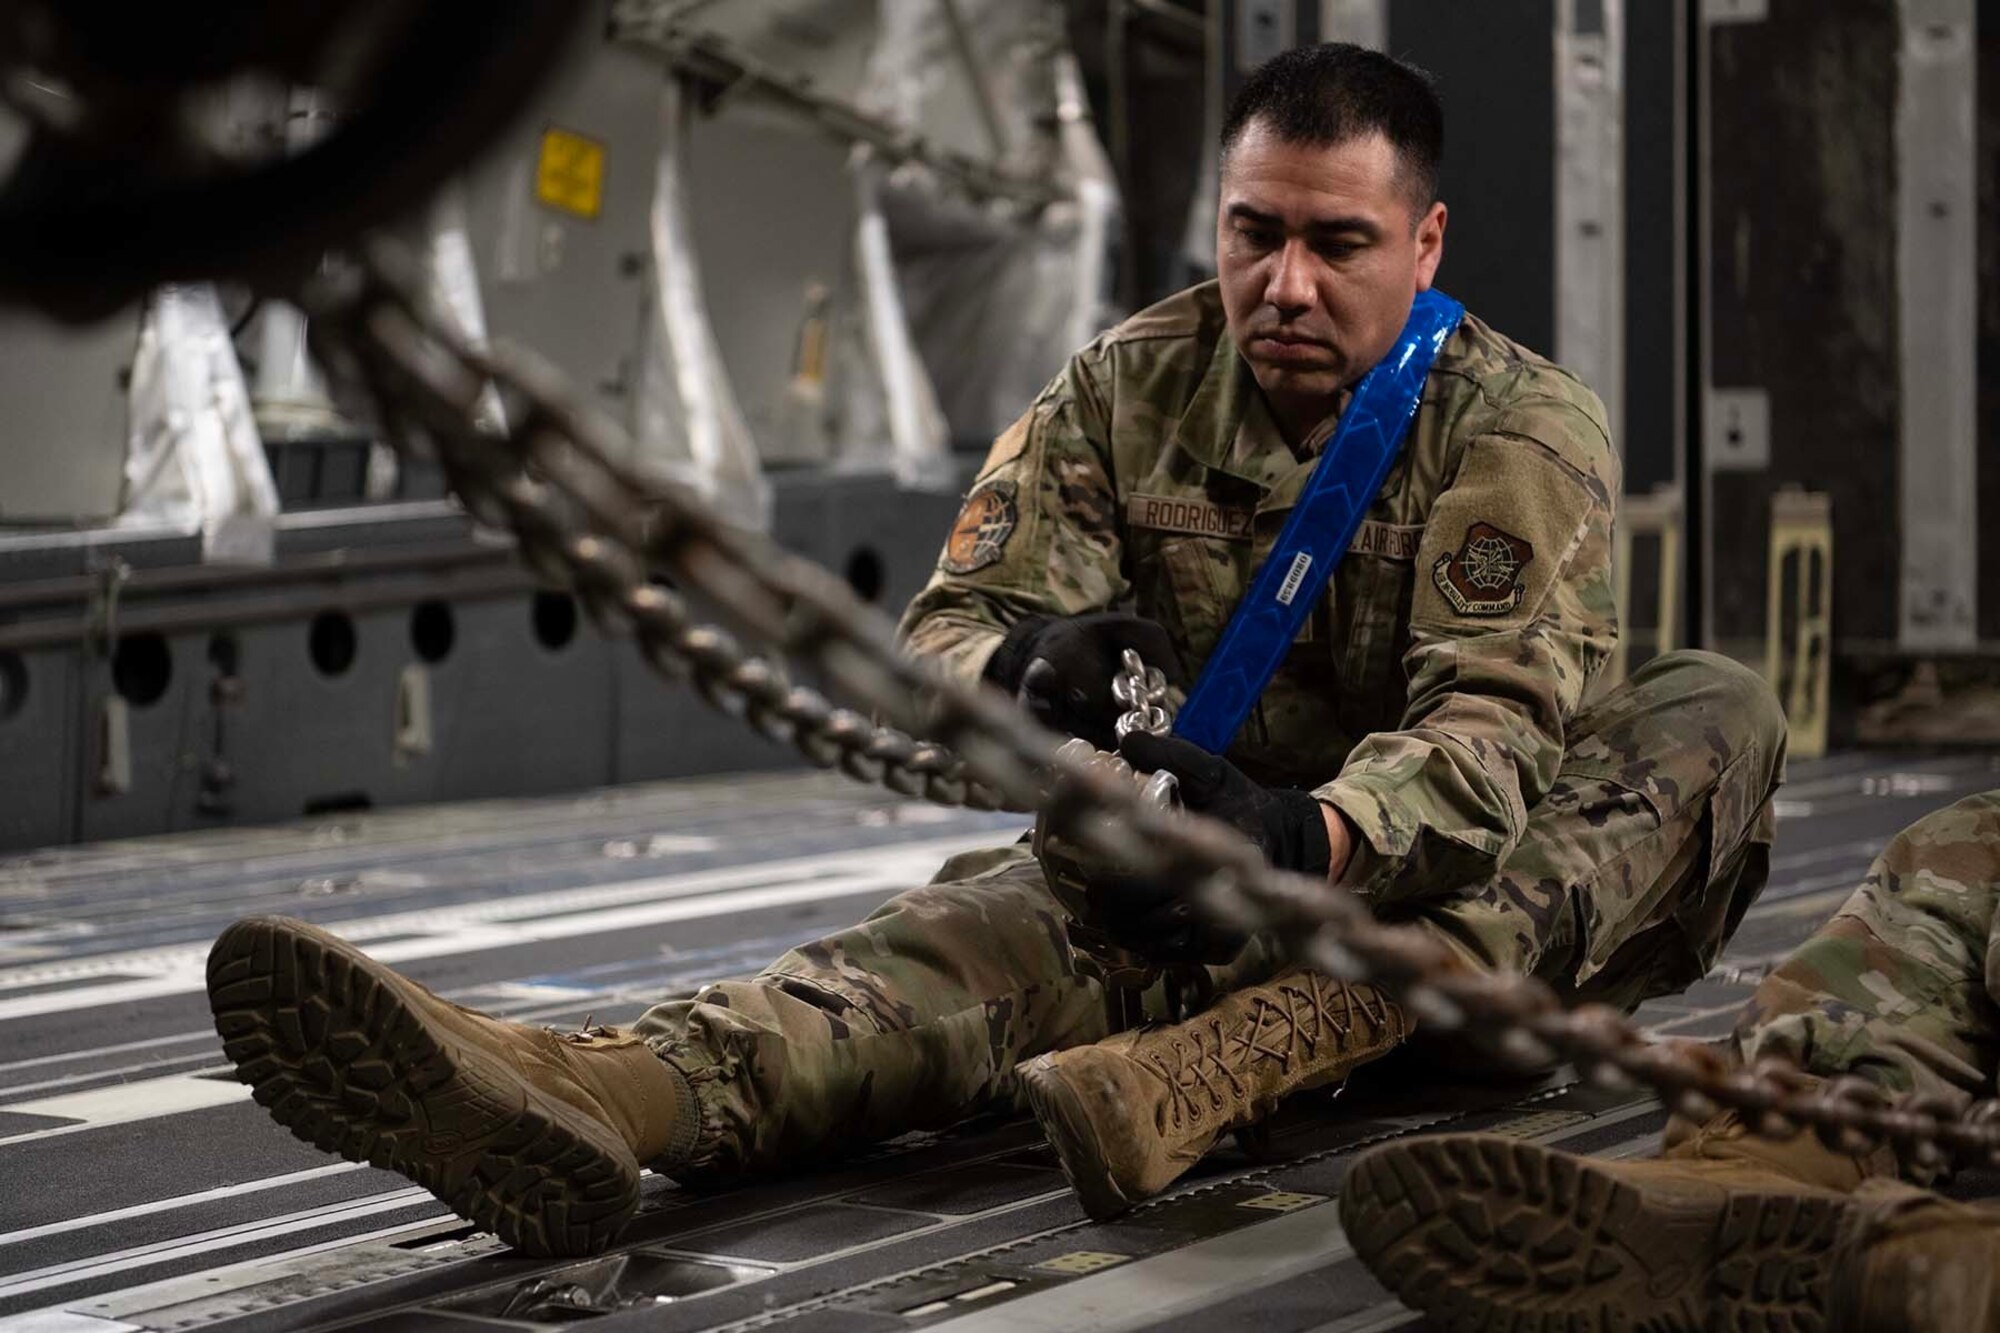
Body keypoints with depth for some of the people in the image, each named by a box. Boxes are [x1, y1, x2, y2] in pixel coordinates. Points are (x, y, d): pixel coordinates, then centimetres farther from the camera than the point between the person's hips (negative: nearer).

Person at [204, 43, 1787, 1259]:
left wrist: (1310, 838, -47)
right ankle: (602, 1095, -64)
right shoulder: (1131, 391, 0)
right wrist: (1026, 669, -33)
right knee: (1003, 916, -30)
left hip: (1452, 886, -1)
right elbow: (946, 628, -6)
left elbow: (1498, 723, -25)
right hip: (1201, 851, 1)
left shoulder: (1522, 424, -10)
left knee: (1712, 717, -29)